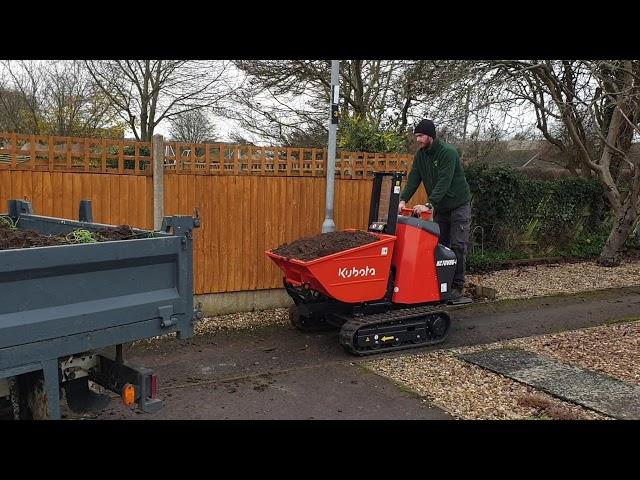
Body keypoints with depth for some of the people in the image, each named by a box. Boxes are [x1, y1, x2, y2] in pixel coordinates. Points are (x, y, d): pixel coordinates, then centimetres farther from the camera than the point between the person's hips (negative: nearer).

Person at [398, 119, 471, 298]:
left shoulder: (448, 152, -22)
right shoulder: (420, 155, 0)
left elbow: (444, 182, -31)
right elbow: (413, 179, -5)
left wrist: (429, 205, -40)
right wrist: (403, 200, -20)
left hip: (458, 205, -7)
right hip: (439, 207, 7)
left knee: (457, 246, -5)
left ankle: (457, 286, 2)